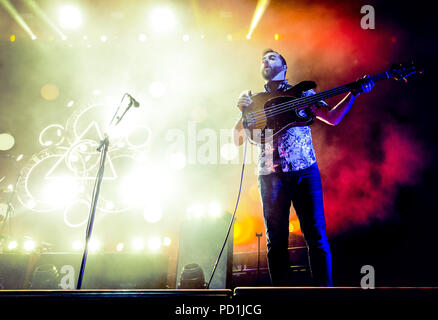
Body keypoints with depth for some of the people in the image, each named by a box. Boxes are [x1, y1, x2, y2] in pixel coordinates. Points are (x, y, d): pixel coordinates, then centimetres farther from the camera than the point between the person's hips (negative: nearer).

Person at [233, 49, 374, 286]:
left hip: (305, 171, 0)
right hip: (271, 175, 1)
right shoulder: (255, 100, 15)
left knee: (316, 234, -2)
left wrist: (354, 93, -3)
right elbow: (237, 140, 9)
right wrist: (243, 112, -8)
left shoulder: (303, 93, 15)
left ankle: (325, 286, 7)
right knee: (276, 240, 3)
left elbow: (332, 118, 9)